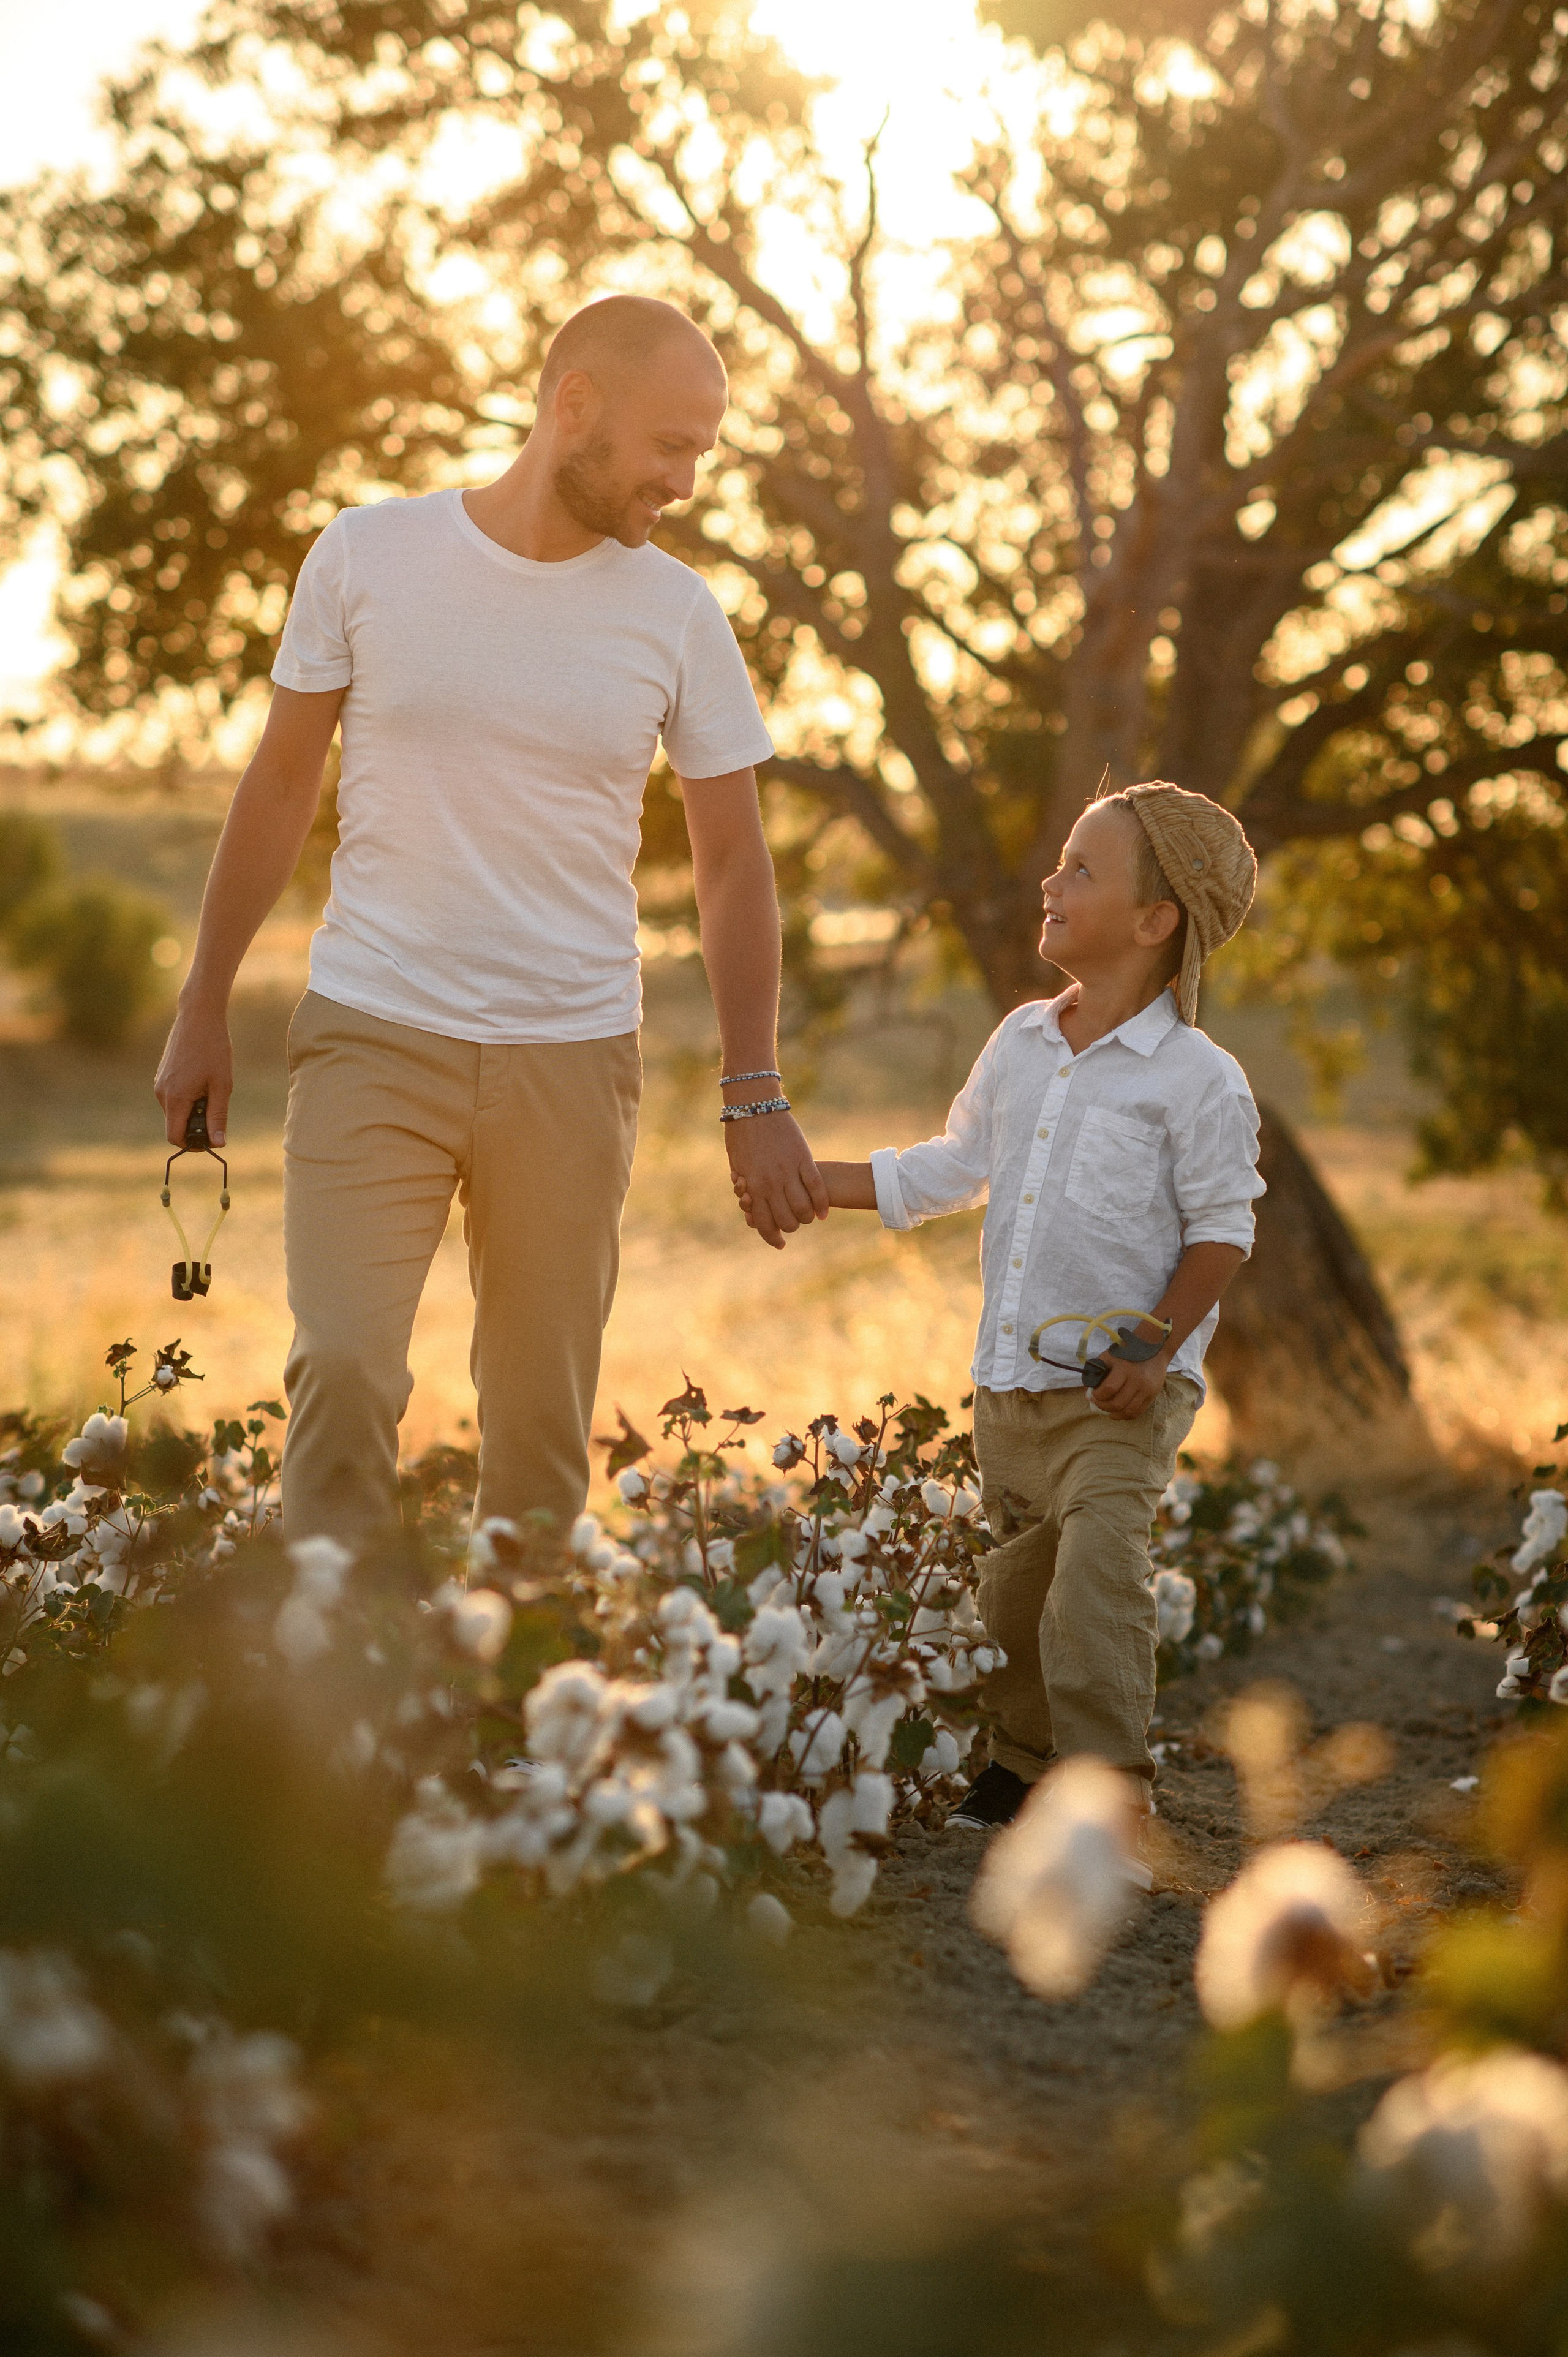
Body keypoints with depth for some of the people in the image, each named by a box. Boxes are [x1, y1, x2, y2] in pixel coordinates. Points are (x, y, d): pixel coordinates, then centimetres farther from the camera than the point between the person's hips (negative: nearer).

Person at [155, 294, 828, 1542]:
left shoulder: (678, 614, 1)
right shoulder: (369, 556, -2)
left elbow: (733, 861, 6)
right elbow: (281, 786, 7)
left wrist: (755, 1096, 0)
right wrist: (205, 1008, 8)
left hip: (572, 1058, 1)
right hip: (374, 1035, -1)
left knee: (544, 1421, 5)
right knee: (344, 1371, -13)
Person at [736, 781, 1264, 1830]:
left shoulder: (1199, 1080, -10)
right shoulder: (1021, 1044, 10)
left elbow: (1223, 1229, -8)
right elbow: (949, 1171, 22)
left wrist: (1155, 1349, -18)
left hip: (1121, 1396, -6)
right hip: (1011, 1382, 7)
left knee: (1097, 1575, -18)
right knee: (1016, 1580, 13)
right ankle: (1022, 1766, 28)